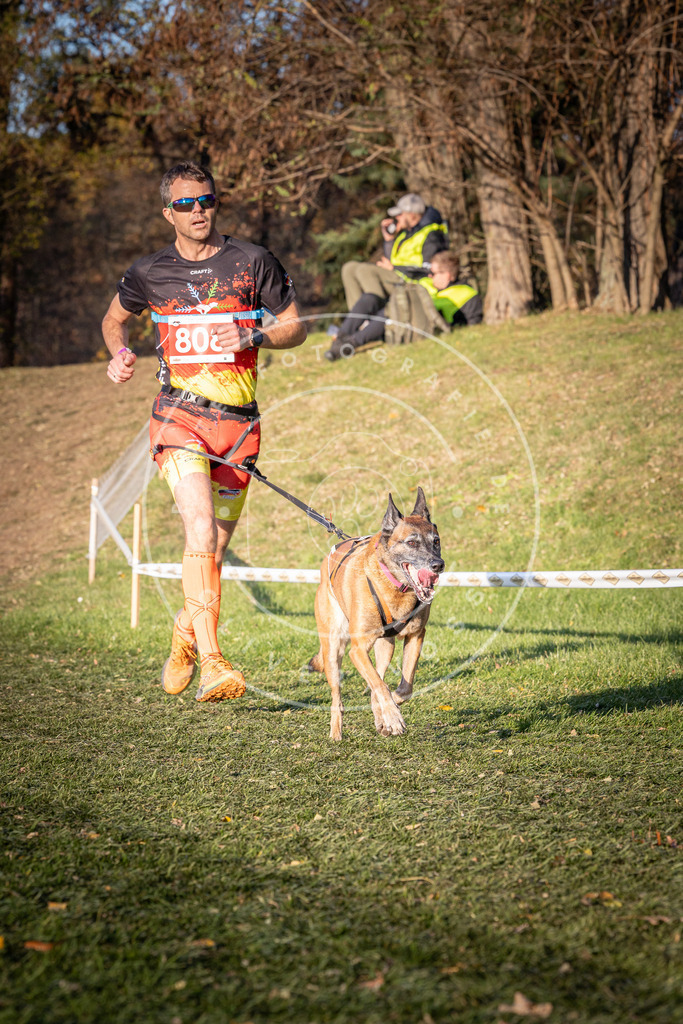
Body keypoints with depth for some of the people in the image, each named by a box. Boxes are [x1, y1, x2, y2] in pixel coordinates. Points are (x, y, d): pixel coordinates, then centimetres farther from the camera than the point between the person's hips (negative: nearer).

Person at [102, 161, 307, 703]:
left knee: (215, 548, 9)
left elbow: (296, 326, 9)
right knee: (201, 530, -22)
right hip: (179, 415, -1)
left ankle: (186, 634, 38)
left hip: (238, 419, 1)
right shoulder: (150, 273, 7)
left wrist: (253, 337, -10)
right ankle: (212, 663, -25)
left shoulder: (253, 262, 3)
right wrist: (120, 352, 3)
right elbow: (114, 319, 25)